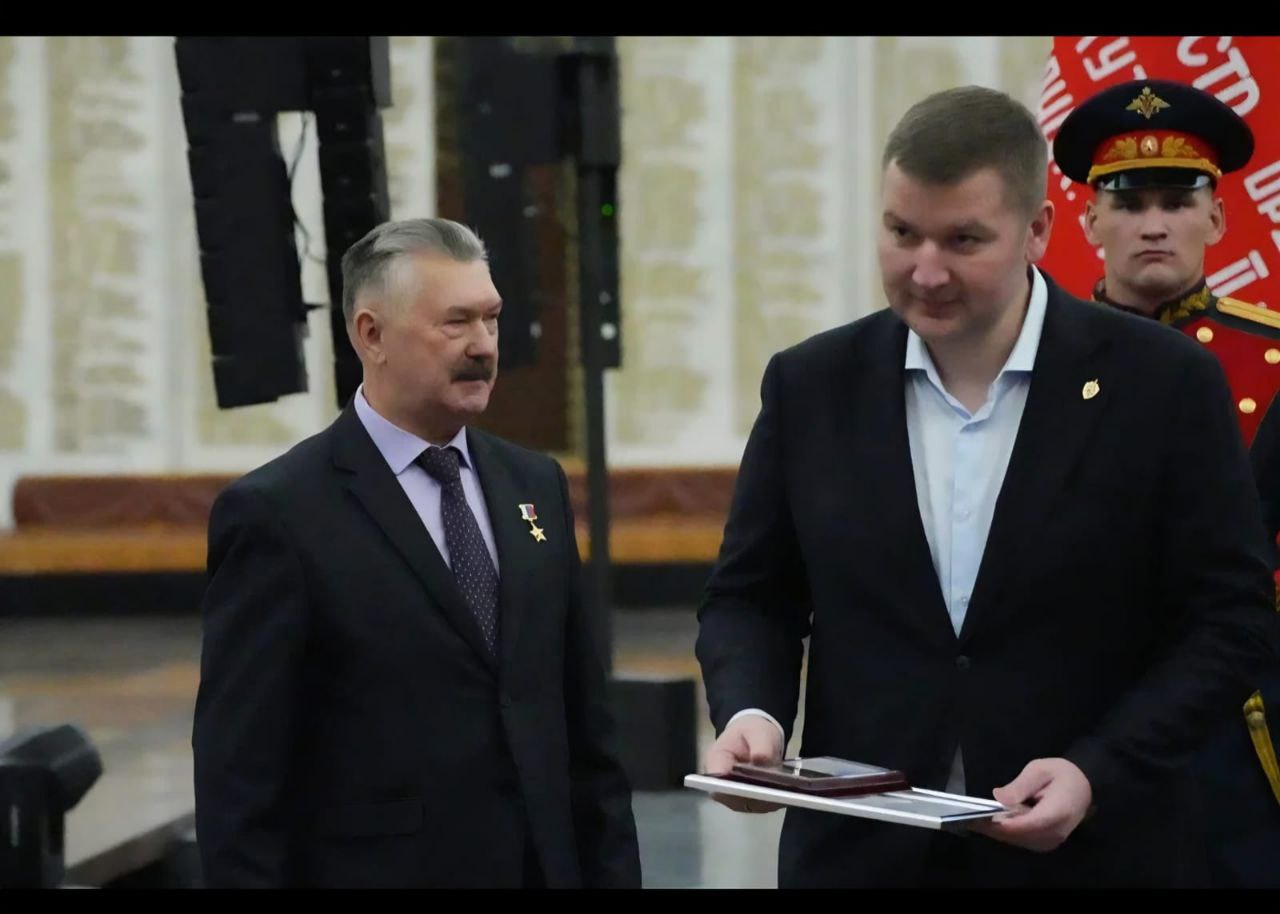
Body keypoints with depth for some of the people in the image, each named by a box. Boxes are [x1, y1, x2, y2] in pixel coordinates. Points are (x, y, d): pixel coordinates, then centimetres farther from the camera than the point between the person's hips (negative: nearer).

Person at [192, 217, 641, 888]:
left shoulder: (535, 485, 9)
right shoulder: (278, 513, -10)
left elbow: (584, 725, 11)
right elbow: (238, 772, -11)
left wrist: (612, 872, 7)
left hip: (544, 864, 5)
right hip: (374, 868, -5)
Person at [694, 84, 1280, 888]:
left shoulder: (1163, 383, -6)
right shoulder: (812, 386, 2)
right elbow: (751, 597, 8)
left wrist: (1097, 773, -16)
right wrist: (751, 711, -12)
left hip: (1092, 851, -2)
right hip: (860, 851, 2)